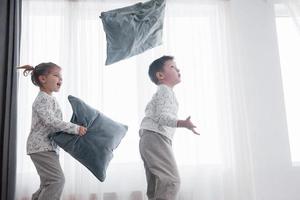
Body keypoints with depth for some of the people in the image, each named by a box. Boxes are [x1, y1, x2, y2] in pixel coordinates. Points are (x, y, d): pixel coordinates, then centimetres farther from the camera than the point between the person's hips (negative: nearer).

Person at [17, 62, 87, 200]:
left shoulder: (50, 99, 17)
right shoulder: (43, 99, -15)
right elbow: (51, 121, -28)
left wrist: (73, 129, 19)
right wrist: (75, 128, -29)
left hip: (49, 147, 10)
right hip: (41, 147, -10)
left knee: (49, 182, 16)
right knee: (57, 179, -15)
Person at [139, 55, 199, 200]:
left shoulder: (161, 92, 27)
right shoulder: (165, 90, -6)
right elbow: (161, 115, -19)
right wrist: (182, 123, -31)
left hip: (148, 139, 11)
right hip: (156, 137, -11)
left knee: (156, 185, 9)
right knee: (172, 179, -17)